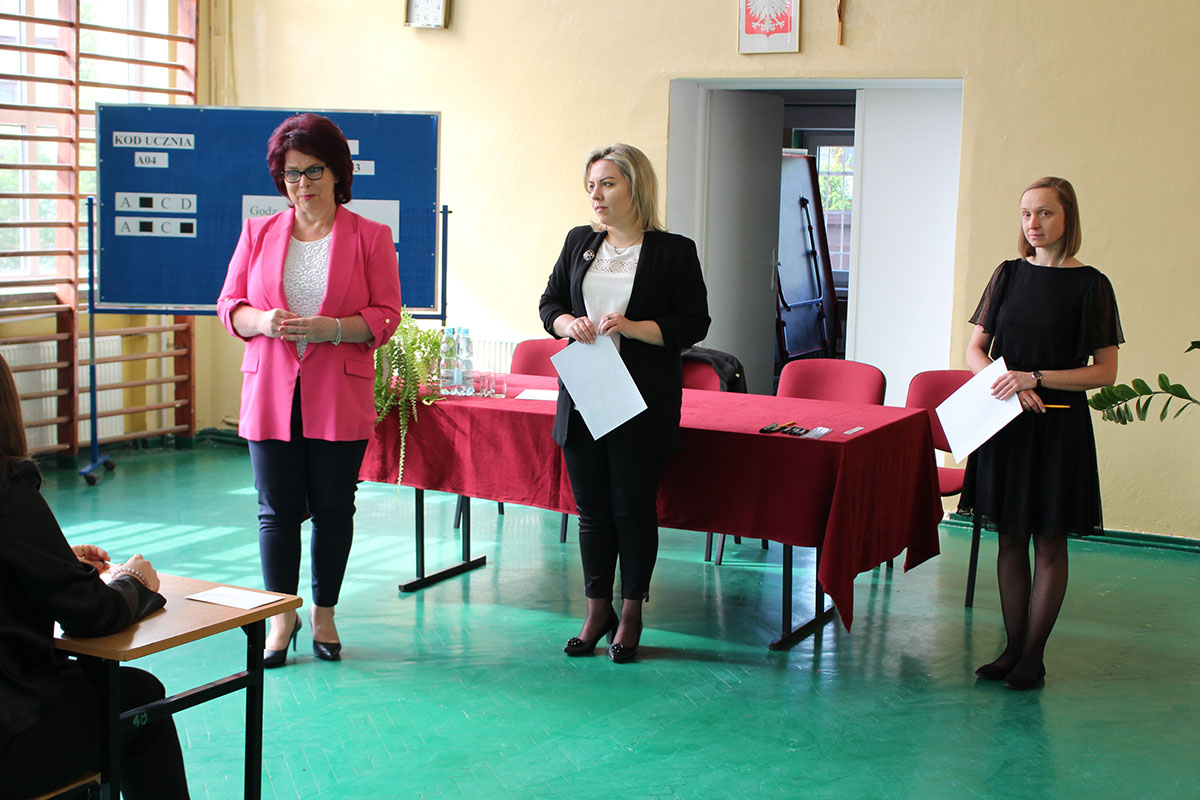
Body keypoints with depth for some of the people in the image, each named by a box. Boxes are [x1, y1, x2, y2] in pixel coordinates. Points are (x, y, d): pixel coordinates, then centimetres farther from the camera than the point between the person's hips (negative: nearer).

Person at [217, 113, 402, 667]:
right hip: (271, 392, 2)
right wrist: (263, 322, -12)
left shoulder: (369, 237, 2)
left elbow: (385, 317, -2)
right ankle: (282, 618, 16)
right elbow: (229, 304, 10)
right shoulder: (258, 233, 10)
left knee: (333, 508, 6)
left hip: (340, 395, -1)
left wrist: (332, 328, -18)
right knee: (277, 509, 3)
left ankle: (324, 615, 21)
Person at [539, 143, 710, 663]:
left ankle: (631, 615, 17)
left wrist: (632, 327, -18)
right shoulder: (579, 242, 11)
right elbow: (550, 302, 17)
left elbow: (694, 324, -6)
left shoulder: (674, 251, -3)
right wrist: (568, 323, -6)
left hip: (642, 405, -4)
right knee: (592, 509, 9)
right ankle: (597, 611, 23)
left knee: (633, 508, 2)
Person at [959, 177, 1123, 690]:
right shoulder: (1009, 275, 6)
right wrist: (1004, 382, -12)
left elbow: (1105, 372, -7)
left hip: (1059, 424, -3)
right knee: (1010, 539, 8)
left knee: (1049, 543, 3)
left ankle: (1033, 655, 12)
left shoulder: (1090, 285, -5)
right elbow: (975, 352, 8)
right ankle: (1013, 647, 17)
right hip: (1005, 419, 4)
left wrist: (1034, 378, -17)